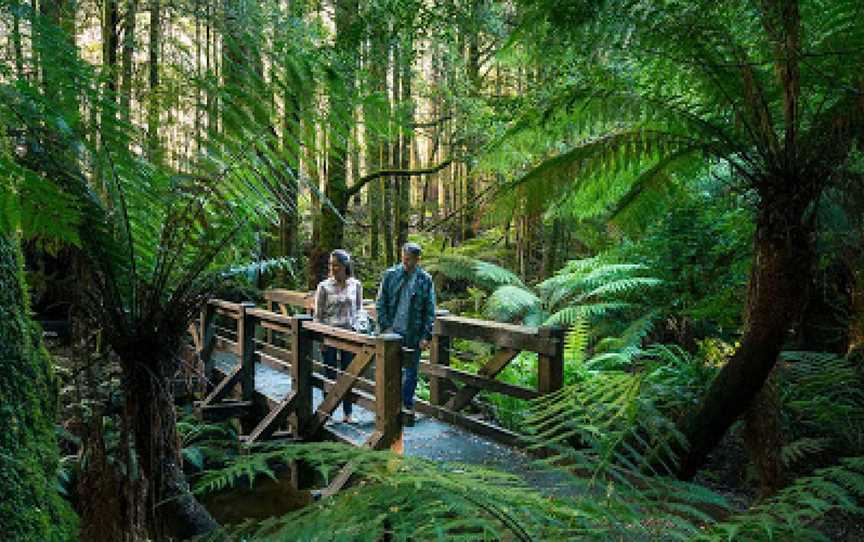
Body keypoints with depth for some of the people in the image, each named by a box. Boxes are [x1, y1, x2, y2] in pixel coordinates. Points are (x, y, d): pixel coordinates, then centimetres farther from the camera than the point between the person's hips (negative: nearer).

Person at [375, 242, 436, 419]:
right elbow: (380, 303, 4)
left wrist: (426, 336, -5)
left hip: (413, 335, 0)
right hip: (392, 332, 0)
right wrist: (385, 326, -5)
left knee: (411, 372, 9)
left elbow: (430, 310, 1)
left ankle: (408, 406, 22)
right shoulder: (390, 275, 1)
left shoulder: (425, 280, 0)